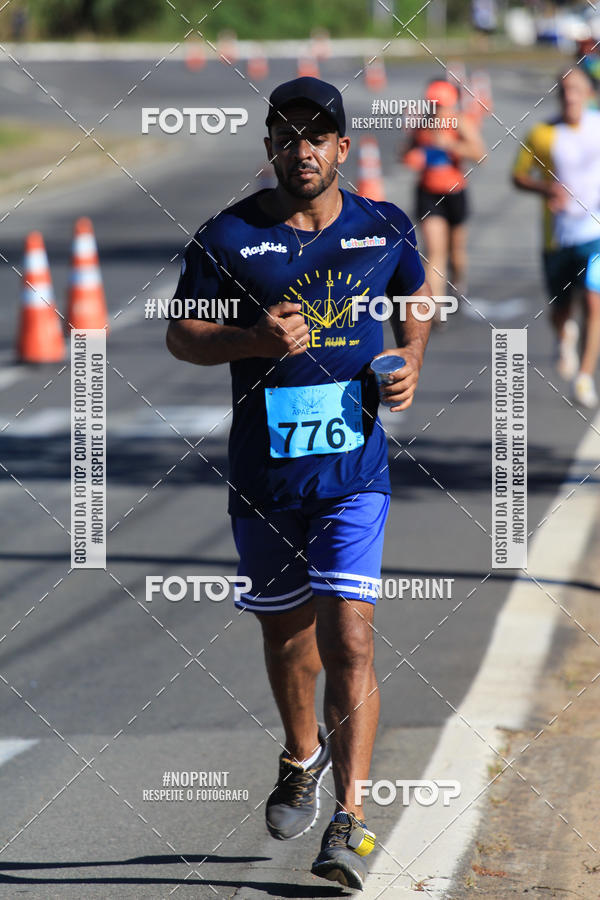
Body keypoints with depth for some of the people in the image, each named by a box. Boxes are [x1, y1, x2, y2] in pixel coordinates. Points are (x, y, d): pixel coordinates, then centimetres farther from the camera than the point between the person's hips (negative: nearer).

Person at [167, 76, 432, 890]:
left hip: (355, 467, -1)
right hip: (264, 476, 1)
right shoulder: (228, 237, -4)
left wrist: (411, 362, 1)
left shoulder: (385, 229, 1)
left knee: (348, 638, -13)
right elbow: (181, 335, 2)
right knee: (284, 631, 17)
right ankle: (303, 755, 45)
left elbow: (416, 297, 20)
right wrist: (253, 340, -16)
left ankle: (350, 819, -10)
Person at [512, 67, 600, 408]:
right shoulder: (543, 134, -5)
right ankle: (566, 336, 49)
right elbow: (519, 176, 4)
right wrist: (547, 189, -16)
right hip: (558, 236, 1)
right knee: (560, 310, 13)